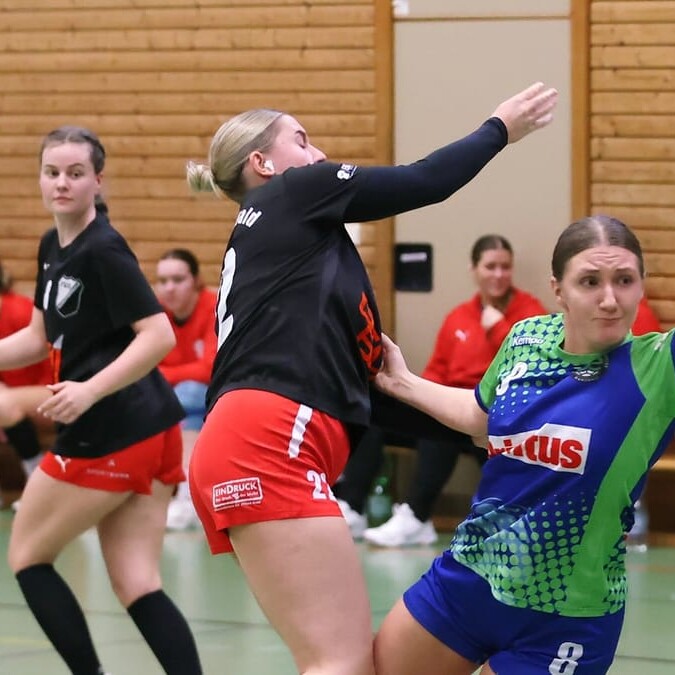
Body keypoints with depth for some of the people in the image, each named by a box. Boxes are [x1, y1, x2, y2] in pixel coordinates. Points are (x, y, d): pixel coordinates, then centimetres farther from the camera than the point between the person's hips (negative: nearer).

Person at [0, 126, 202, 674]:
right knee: (137, 586, 4)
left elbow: (159, 336, -22)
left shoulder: (103, 251, -15)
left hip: (109, 436, -9)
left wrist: (89, 391, -30)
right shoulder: (54, 248, 13)